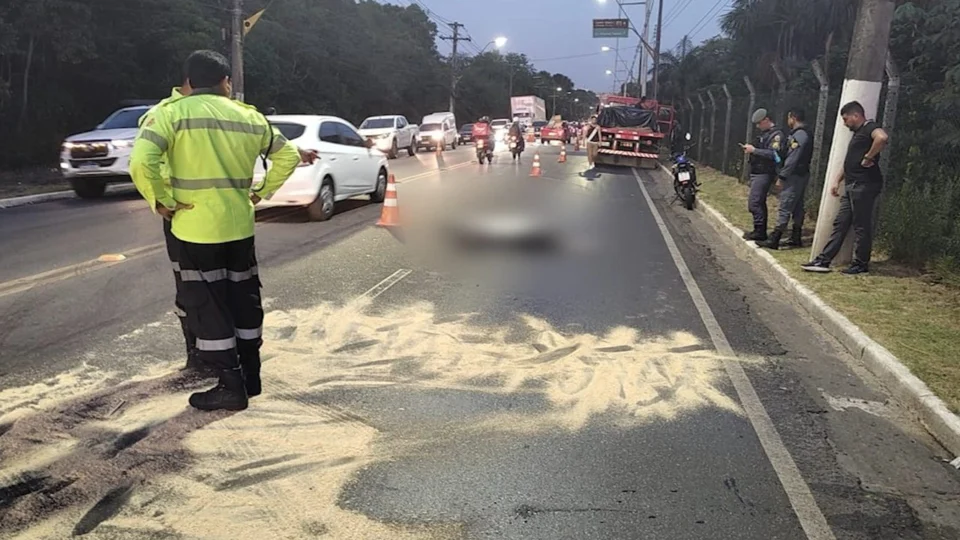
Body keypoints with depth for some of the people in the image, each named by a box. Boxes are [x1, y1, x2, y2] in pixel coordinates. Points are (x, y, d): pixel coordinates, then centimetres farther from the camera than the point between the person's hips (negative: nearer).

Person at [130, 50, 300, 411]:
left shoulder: (172, 112, -6)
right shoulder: (249, 117, 7)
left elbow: (141, 162, -18)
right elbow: (288, 156, 14)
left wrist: (160, 201, -5)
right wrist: (262, 191, 16)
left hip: (197, 228, -4)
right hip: (240, 225, 5)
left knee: (208, 307, 5)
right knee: (243, 299, 16)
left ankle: (231, 386, 9)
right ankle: (250, 377, 26)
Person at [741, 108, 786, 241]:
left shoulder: (776, 134, -13)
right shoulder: (764, 133, 16)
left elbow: (774, 154, -25)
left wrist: (754, 150, -22)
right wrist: (751, 150, 9)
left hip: (764, 174, -10)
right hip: (757, 172, 10)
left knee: (754, 203, -12)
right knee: (760, 203, 13)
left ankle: (760, 232, -7)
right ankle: (760, 230, 20)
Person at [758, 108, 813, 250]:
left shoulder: (798, 135, -17)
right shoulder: (807, 134, 13)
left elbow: (792, 159, -22)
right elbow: (806, 157, 14)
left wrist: (781, 176, -19)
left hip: (794, 176, -10)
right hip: (802, 174, 10)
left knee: (784, 208, -9)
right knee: (797, 207, 13)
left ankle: (773, 240, -9)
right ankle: (796, 238, 19)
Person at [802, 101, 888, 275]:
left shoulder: (870, 127, -9)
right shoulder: (858, 133, 22)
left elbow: (883, 137, -33)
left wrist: (868, 157, -23)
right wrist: (837, 181, 20)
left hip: (865, 186, -10)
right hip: (852, 186, 10)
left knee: (862, 226, -2)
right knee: (840, 224, 7)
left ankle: (861, 264, 7)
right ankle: (823, 260, 9)